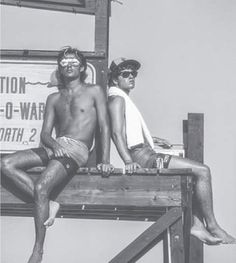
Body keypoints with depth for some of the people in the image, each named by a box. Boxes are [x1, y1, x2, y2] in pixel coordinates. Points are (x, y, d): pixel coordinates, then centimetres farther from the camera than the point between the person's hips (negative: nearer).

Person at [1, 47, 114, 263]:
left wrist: (105, 160, -11)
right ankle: (48, 204, -16)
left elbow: (105, 126, 2)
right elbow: (45, 133, 14)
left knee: (41, 188, -29)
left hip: (77, 149, -6)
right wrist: (53, 144, -12)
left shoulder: (94, 91, 9)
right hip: (55, 147, 6)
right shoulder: (54, 98, 21)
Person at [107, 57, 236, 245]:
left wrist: (152, 139, 40)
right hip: (140, 156, -11)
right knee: (202, 171, -14)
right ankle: (212, 226, -8)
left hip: (144, 153, 11)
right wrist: (129, 161, -33)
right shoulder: (117, 98, -9)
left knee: (197, 172, 12)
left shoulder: (124, 98, 23)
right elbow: (117, 132, -23)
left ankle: (198, 225, -1)